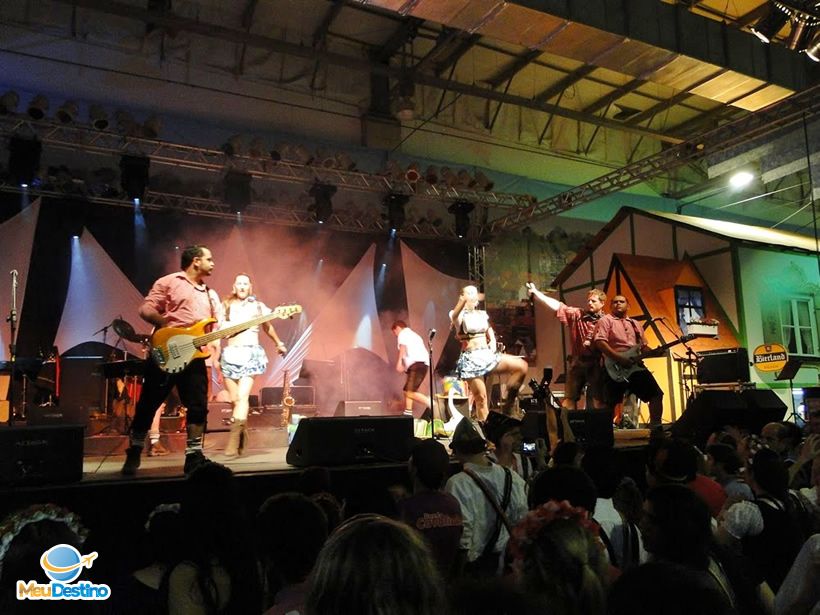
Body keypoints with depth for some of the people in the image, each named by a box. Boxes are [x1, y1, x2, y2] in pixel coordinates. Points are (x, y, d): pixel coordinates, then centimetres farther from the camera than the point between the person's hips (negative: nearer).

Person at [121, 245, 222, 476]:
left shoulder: (210, 295, 20)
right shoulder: (168, 282, 3)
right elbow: (146, 310, -5)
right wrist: (172, 327, -13)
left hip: (194, 356, 5)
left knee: (198, 407, -2)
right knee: (147, 405, 3)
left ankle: (194, 455, 7)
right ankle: (134, 453, 17)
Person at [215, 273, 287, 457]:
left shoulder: (258, 307, 10)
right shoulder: (226, 306, 11)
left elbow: (268, 327, 25)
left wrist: (279, 343, 32)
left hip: (251, 354, -2)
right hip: (230, 355, 2)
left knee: (242, 396, -17)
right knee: (234, 399, 3)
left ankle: (233, 442, -23)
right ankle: (242, 438, 18)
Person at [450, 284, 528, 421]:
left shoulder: (483, 314, 15)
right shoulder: (461, 315, -3)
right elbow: (455, 315, -28)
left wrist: (492, 342, -1)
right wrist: (464, 300, -49)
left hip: (487, 354, 5)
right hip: (471, 358, -5)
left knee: (521, 365, -11)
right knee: (481, 397, -8)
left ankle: (508, 404, -1)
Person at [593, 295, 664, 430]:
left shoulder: (635, 324, 21)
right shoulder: (606, 320, 1)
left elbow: (644, 347, 23)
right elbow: (599, 342, -13)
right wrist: (619, 358, -20)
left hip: (635, 365, 6)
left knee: (656, 394, 2)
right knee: (610, 403, -6)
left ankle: (656, 427, 12)